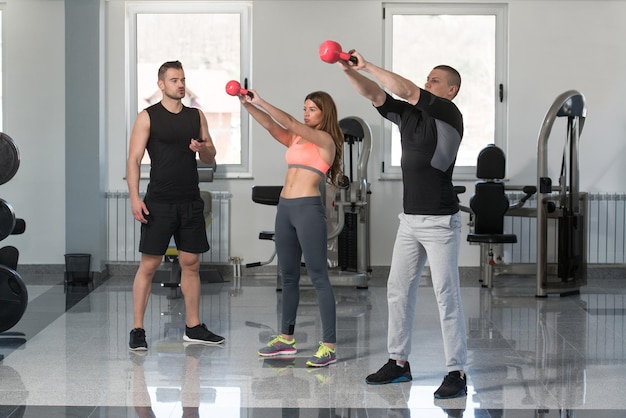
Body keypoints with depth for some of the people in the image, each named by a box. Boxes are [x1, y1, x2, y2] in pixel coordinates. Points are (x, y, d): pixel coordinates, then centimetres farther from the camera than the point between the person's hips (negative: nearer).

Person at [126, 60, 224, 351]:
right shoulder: (148, 117, -2)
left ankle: (193, 328, 18)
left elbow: (211, 159, 15)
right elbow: (134, 159, -7)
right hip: (159, 202, -4)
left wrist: (203, 148, -9)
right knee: (148, 265, -4)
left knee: (191, 263, 9)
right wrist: (134, 198, -17)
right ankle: (137, 330, 2)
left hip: (190, 202, 5)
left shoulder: (196, 116, 11)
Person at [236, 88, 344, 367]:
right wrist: (247, 104, -8)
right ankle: (286, 338, 24)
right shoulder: (297, 139, 17)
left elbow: (290, 123, -12)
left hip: (308, 208, -8)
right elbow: (271, 126, 6)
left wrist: (260, 102, -13)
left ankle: (329, 346, -8)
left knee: (318, 277, -8)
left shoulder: (325, 139, -3)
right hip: (285, 207, 8)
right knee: (288, 276, 14)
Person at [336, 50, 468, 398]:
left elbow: (406, 91, -20)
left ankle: (457, 373, -3)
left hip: (440, 221, -8)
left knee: (447, 294, -7)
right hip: (410, 219, 8)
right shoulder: (409, 115, 11)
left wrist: (367, 65, -17)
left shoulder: (450, 115, -10)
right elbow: (375, 94, 3)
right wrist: (349, 70, -14)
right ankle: (399, 362, 21)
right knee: (399, 289, 11)